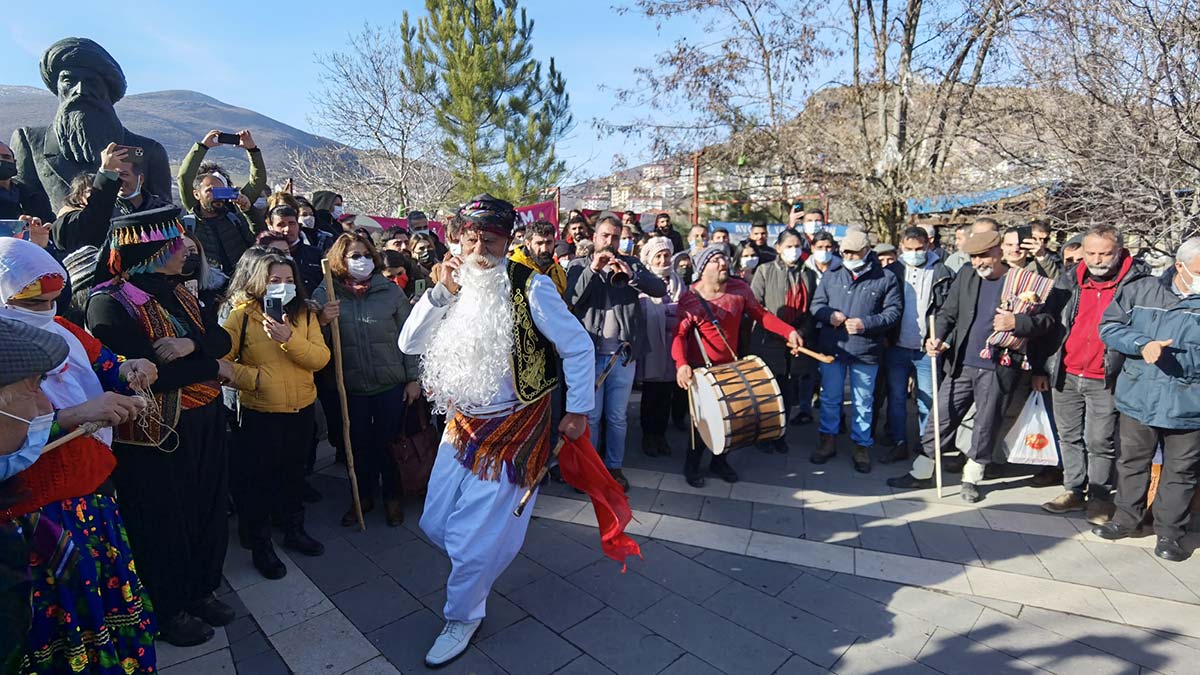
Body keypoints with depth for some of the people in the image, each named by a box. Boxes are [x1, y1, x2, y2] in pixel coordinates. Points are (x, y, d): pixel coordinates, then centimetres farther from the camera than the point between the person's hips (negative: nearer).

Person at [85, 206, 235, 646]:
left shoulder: (176, 291, 7)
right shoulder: (110, 304, -15)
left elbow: (220, 339, 0)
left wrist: (191, 346, -21)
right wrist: (211, 367, -15)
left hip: (204, 424, 7)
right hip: (155, 434, -6)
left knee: (207, 508, 16)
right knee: (163, 520, 10)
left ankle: (201, 590, 37)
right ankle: (169, 610, 31)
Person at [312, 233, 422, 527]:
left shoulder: (391, 291, -5)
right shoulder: (324, 294, -4)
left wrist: (414, 378, -2)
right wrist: (322, 321, -21)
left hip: (391, 384, -1)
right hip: (350, 387, 1)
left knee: (389, 444, 12)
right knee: (359, 445, 15)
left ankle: (392, 498, 32)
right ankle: (364, 497, 36)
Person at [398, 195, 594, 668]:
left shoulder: (530, 287, -18)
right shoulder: (455, 287, 1)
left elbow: (578, 348, -12)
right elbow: (409, 344, -6)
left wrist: (578, 412, -6)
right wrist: (443, 291, -17)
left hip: (512, 429, -6)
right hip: (462, 424, 6)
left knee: (475, 539, 3)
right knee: (436, 524, 17)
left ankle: (462, 619, 32)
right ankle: (478, 566, 50)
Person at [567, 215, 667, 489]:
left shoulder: (631, 264, 8)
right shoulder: (578, 266, 5)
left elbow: (660, 289, -4)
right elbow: (572, 300, -10)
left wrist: (632, 275, -18)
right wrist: (592, 269, -17)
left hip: (623, 353, 1)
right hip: (590, 352, -1)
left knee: (618, 416, 10)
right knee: (590, 415, 7)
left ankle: (614, 466, 23)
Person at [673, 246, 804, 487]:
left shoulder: (740, 288, -5)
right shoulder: (690, 299, -16)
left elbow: (760, 314, 2)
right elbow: (680, 335, -19)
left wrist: (789, 331, -10)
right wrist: (681, 364, -36)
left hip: (730, 365, 4)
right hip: (701, 368, -4)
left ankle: (719, 461, 35)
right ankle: (692, 465, 25)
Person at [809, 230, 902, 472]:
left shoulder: (886, 278, -2)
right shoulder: (831, 274, 5)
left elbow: (893, 311, -3)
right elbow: (816, 304, 8)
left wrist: (866, 323, -17)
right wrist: (829, 315, -14)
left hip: (866, 351, -2)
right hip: (831, 348, 2)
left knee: (863, 402, 10)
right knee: (829, 398, 12)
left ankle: (862, 446, 25)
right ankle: (828, 441, 28)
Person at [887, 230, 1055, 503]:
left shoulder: (1026, 282, -5)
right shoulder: (965, 276, 4)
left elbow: (1047, 320, -3)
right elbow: (948, 312, 4)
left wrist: (1016, 322, -20)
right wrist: (938, 337, -13)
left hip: (998, 368, -2)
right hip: (962, 365, 3)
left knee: (986, 425, 10)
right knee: (940, 417, 7)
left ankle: (972, 479, 28)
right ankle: (921, 472, 18)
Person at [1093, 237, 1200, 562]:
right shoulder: (1141, 290, 0)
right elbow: (1109, 326, 1)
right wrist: (1142, 344, -15)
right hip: (1139, 398, 1)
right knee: (1132, 461, 14)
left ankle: (1169, 531, 25)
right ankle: (1126, 518, 31)